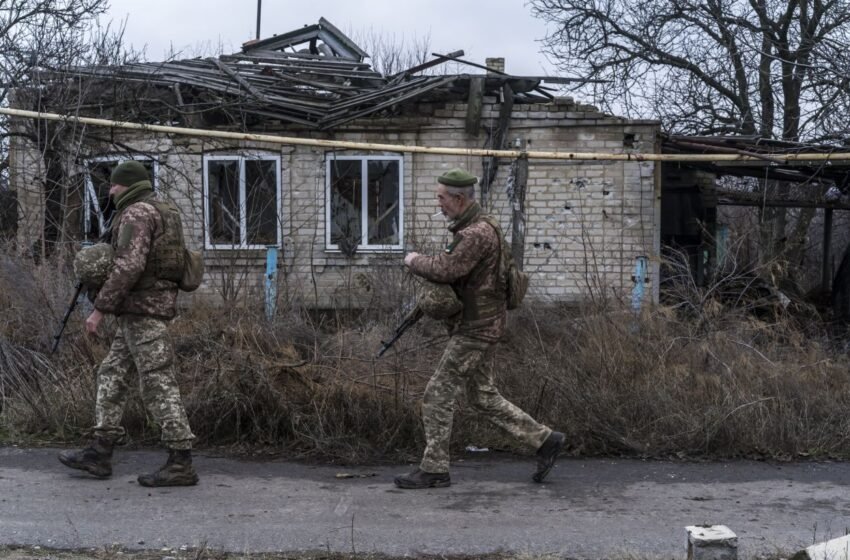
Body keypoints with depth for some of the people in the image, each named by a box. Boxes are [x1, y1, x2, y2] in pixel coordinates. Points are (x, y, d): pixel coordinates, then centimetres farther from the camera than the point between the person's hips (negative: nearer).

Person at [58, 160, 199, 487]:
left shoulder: (136, 214, -13)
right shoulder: (160, 213, 19)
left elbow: (129, 267, -24)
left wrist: (100, 309, -20)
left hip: (142, 309, -10)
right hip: (151, 308, 10)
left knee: (158, 385, -9)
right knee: (112, 375, 13)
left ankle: (181, 464, -8)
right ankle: (99, 453, 16)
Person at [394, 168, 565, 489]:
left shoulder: (477, 234, -20)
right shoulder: (471, 228, 14)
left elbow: (445, 270, -25)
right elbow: (453, 271, 20)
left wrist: (415, 261, -7)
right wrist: (426, 265, 0)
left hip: (476, 329, -10)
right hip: (477, 326, 10)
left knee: (438, 394, -4)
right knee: (483, 396, 16)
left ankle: (433, 470, 5)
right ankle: (544, 441, 20)